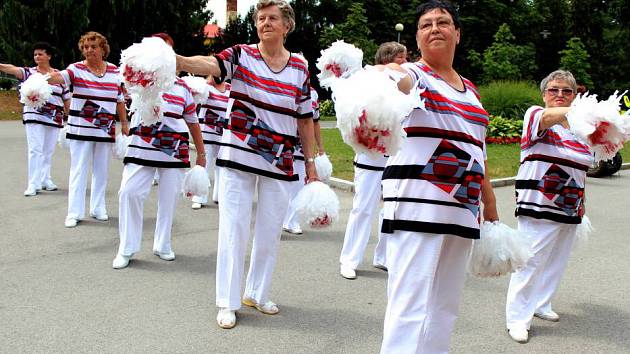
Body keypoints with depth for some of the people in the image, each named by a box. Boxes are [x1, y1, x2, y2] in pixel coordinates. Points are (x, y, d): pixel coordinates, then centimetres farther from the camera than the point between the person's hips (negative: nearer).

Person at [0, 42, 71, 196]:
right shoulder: (29, 72, 4)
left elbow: (66, 98, 12)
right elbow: (13, 69, -16)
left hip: (54, 118, 2)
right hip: (34, 117, -2)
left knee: (48, 151, 10)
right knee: (35, 150, -6)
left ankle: (45, 179, 24)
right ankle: (33, 184, -6)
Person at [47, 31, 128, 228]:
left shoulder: (114, 71, 6)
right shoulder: (77, 68, -3)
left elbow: (120, 99, 12)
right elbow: (60, 77, -23)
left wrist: (124, 122, 10)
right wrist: (49, 77, -45)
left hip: (105, 129, 3)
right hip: (80, 129, -3)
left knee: (101, 170, 10)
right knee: (78, 170, 0)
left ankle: (98, 208, 22)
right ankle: (74, 213, 5)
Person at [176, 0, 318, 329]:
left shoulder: (300, 68, 4)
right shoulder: (241, 55, -4)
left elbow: (304, 119, 9)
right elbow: (208, 64, -24)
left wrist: (310, 162, 8)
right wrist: (173, 59, -44)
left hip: (279, 162, 3)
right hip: (238, 156, -2)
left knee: (270, 231, 11)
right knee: (233, 229, 1)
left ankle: (257, 293, 30)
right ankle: (228, 302, 13)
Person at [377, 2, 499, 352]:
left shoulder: (471, 90, 19)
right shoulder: (413, 75, 0)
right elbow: (395, 79, -27)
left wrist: (491, 206, 23)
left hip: (463, 211, 7)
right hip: (417, 206, -7)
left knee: (446, 307, 12)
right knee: (410, 308, -11)